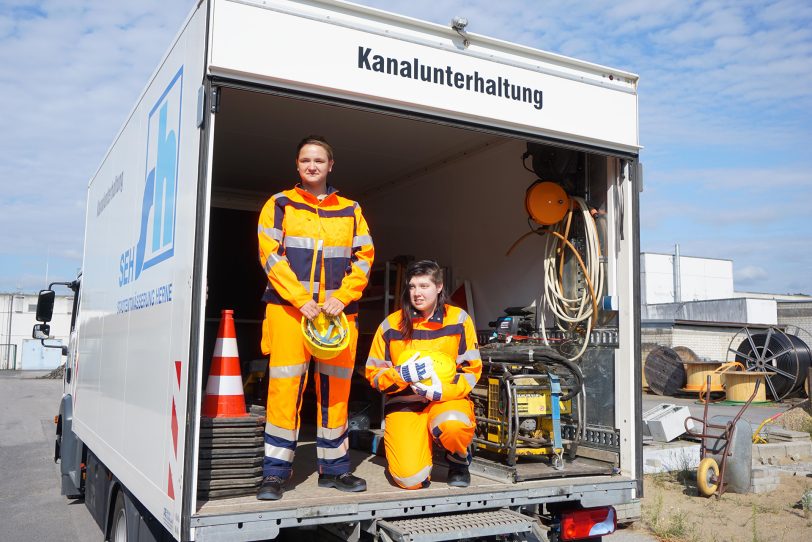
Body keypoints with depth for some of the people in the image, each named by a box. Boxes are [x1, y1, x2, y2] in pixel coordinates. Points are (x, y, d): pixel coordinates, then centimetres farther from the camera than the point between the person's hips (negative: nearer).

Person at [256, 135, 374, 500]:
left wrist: (342, 297, -7)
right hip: (289, 309, -2)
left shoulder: (350, 210, 15)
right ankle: (275, 471, 5)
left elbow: (364, 257, 9)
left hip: (338, 311, 3)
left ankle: (334, 467, 18)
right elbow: (269, 254, -2)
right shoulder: (280, 205, 9)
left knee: (335, 389, 6)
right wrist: (301, 299, -13)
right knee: (285, 387, -6)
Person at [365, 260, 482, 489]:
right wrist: (402, 375, -19)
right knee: (411, 479, -18)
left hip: (448, 399, -1)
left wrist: (443, 391, -18)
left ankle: (459, 461, 0)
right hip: (404, 404, 1)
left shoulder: (459, 320, -1)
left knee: (452, 425, -39)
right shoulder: (391, 325, 0)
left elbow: (472, 370, 0)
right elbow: (374, 374, 3)